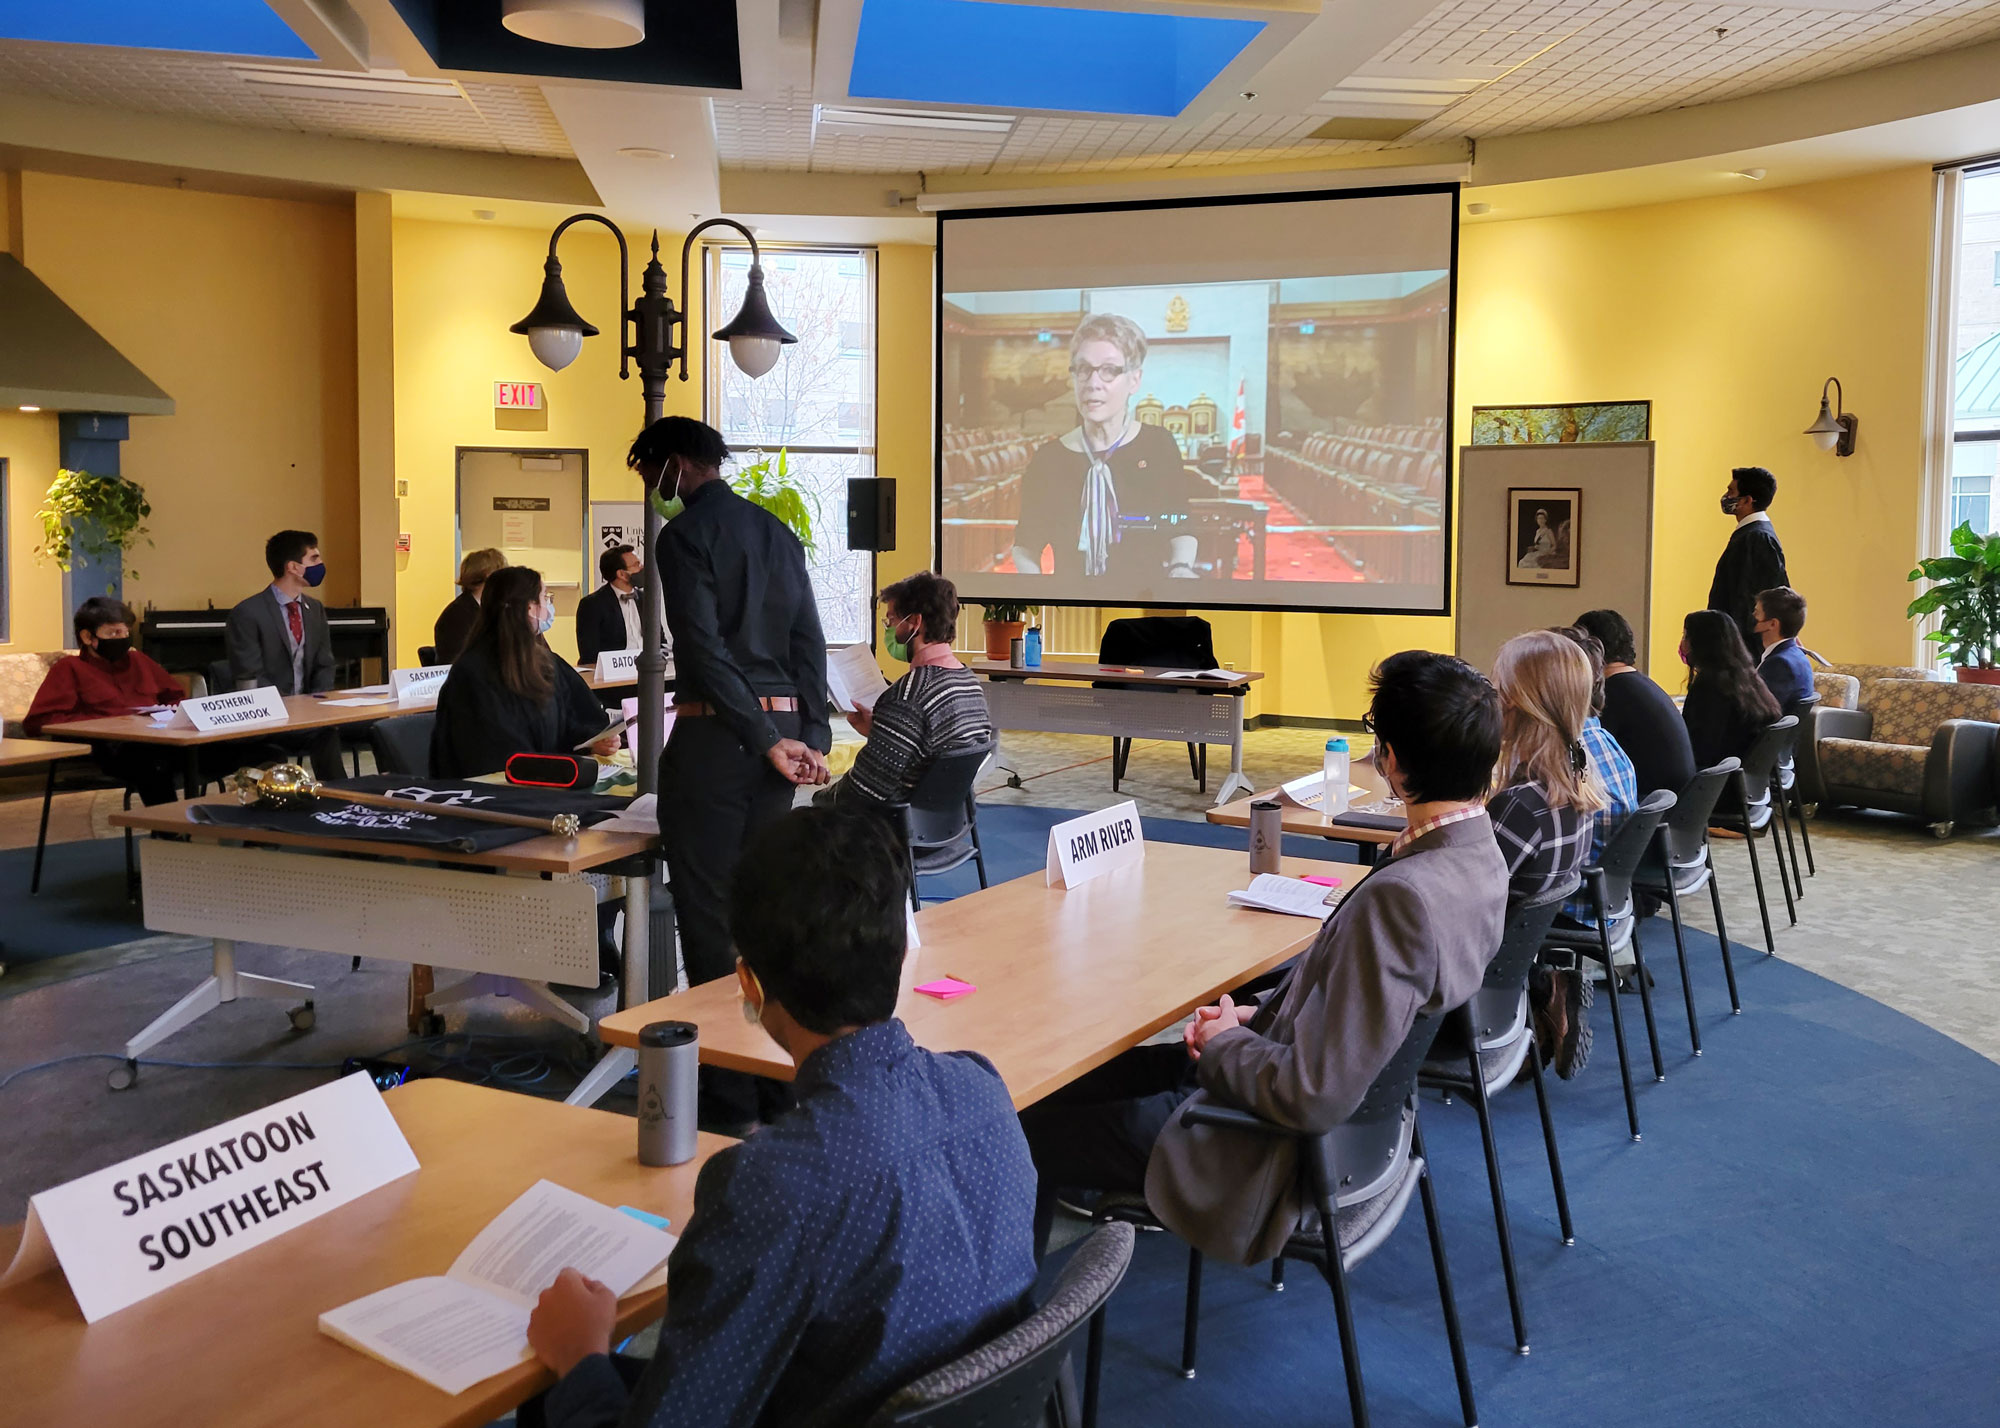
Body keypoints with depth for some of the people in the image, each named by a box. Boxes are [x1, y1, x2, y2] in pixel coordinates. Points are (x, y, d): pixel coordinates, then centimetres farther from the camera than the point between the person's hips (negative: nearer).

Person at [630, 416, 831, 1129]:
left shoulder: (685, 535, -8)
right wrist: (813, 737, 6)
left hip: (715, 735, -7)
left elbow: (706, 649, -17)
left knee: (708, 910, -1)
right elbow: (809, 642, 10)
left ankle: (732, 1097, 3)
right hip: (783, 725, 7)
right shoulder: (778, 532, 15)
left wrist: (767, 741, -16)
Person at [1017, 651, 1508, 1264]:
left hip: (1287, 1156, -10)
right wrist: (1256, 1017, 2)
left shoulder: (1402, 897, -33)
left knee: (1027, 1126, 3)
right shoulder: (1475, 853, -2)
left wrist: (1224, 1041, -13)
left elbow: (1315, 1097, -31)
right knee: (1080, 1076, 21)